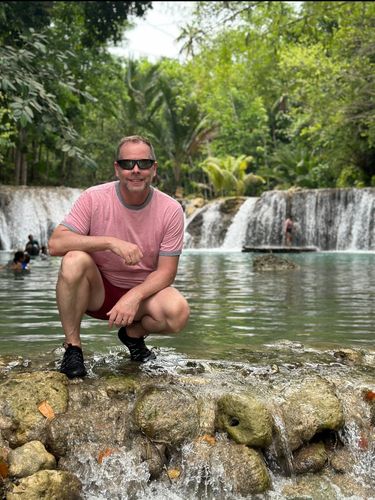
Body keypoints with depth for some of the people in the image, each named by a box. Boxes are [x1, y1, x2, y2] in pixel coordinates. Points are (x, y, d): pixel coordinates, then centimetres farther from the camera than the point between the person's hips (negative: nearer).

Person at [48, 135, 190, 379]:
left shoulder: (171, 210, -11)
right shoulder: (94, 198, -14)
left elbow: (166, 272, -11)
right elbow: (55, 244, -24)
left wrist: (134, 297, -29)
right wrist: (111, 242, -35)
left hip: (143, 291, 1)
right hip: (97, 291, -1)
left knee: (178, 312, -30)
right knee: (74, 260, -33)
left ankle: (134, 333, 6)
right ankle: (72, 346, -13)